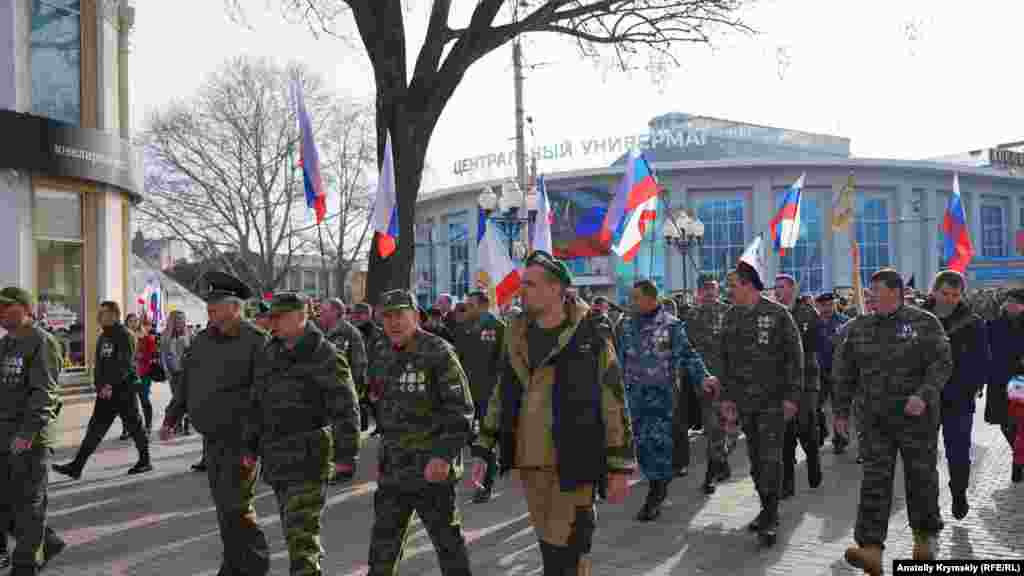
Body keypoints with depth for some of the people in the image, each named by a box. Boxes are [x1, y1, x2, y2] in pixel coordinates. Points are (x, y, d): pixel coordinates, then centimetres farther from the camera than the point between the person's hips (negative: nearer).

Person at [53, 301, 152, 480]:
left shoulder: (124, 335, -12)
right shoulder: (102, 337, 15)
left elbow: (125, 364, -21)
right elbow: (99, 364, 19)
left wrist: (111, 384, -25)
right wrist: (99, 385, 9)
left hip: (123, 389, -8)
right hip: (105, 391, 8)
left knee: (134, 426, 4)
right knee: (95, 428, 5)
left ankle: (145, 461, 17)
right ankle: (76, 466, 3)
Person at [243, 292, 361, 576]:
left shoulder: (325, 356, -11)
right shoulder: (269, 356, 11)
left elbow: (345, 409, -14)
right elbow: (257, 406, 17)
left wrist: (346, 455, -17)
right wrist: (250, 448, 15)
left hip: (310, 456, -7)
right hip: (277, 457, 7)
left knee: (301, 530, -10)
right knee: (295, 526, 17)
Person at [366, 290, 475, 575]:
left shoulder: (439, 353, -12)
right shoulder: (385, 358, 11)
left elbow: (461, 410, -16)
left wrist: (445, 455, -24)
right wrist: (385, 454, 19)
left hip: (430, 468, -7)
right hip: (392, 469, 7)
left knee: (448, 540, 5)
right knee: (383, 541, 16)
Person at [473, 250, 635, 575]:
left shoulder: (591, 337, -9)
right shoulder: (517, 335, 7)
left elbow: (614, 405, -7)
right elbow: (499, 396, 15)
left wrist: (620, 468, -7)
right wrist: (483, 450, 12)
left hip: (572, 462, -5)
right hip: (528, 461, 6)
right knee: (547, 541, 17)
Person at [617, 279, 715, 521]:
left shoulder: (671, 325, -4)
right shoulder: (628, 325, 11)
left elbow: (687, 354, -6)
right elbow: (620, 358, 17)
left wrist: (702, 377, -20)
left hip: (661, 393, -5)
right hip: (634, 393, 5)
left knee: (657, 442, -7)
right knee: (641, 443, 6)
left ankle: (654, 498, 4)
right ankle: (659, 486, 25)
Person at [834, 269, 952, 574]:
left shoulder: (924, 323, -4)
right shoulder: (859, 328, 7)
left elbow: (941, 363, -12)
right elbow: (845, 371, 11)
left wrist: (924, 395, -26)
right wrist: (841, 410, 9)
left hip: (917, 416, -3)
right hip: (876, 418, 3)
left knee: (921, 476, 9)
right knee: (875, 480, -5)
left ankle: (924, 539, 32)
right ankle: (871, 550, -10)